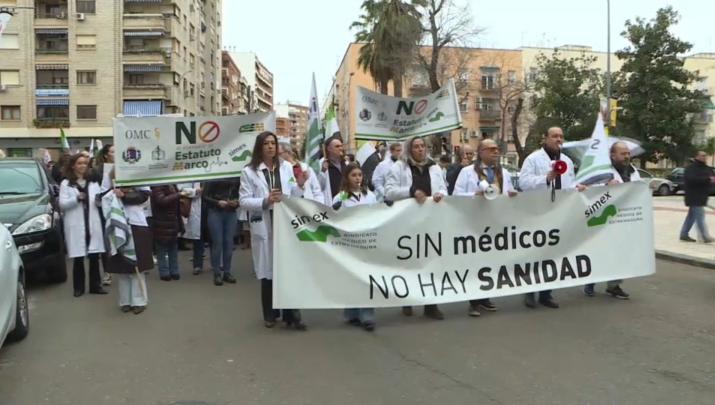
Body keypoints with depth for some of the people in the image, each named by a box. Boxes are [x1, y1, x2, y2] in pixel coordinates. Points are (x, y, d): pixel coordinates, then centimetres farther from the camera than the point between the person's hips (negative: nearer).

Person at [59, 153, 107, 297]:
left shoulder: (93, 182, 14)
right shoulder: (66, 184, 2)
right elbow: (62, 204, -7)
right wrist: (77, 198, -20)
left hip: (93, 224, 3)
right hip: (76, 225, -3)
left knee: (94, 257, 3)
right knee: (78, 258, 1)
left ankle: (95, 285, 11)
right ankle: (79, 287, 11)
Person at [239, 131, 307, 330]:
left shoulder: (286, 167, 9)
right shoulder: (249, 171, 0)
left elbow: (293, 197, 12)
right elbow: (244, 201, -5)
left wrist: (299, 186, -8)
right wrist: (265, 201, -18)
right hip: (264, 226, -2)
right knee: (268, 270, 6)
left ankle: (292, 315, 6)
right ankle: (270, 315, 22)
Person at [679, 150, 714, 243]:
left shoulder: (707, 168, 16)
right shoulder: (691, 168, -12)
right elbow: (692, 179, -28)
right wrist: (707, 179, -29)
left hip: (702, 197, 9)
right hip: (694, 197, -9)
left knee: (691, 216, 13)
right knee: (700, 216, -12)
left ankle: (684, 235, 20)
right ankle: (705, 237, -12)